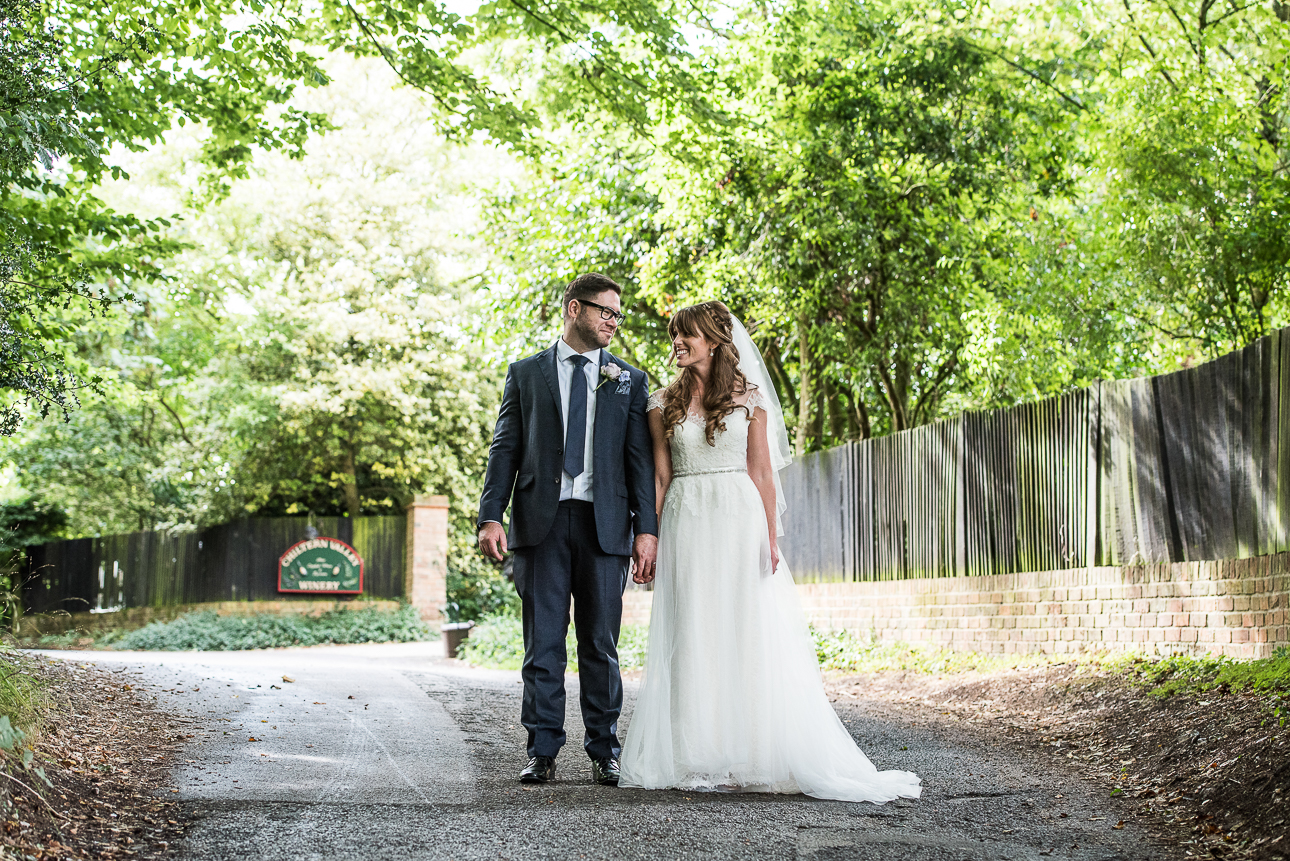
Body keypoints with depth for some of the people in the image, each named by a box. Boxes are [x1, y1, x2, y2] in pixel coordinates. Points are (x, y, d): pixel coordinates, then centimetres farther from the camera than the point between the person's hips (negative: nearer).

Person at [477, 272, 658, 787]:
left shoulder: (629, 381, 13)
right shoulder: (526, 374, 12)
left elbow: (640, 459, 7)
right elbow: (505, 449, 6)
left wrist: (647, 529, -3)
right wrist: (491, 516, -6)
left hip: (604, 524, 1)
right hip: (541, 522, -1)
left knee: (601, 644, 4)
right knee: (543, 643, 1)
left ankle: (604, 752, 11)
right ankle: (542, 752, 6)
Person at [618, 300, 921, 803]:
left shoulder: (749, 398, 5)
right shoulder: (664, 404, 9)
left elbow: (762, 473, 2)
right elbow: (660, 477, 7)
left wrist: (771, 539, -6)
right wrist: (651, 539, -1)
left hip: (739, 521, -1)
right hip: (686, 525, 1)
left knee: (750, 639, -3)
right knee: (691, 639, 1)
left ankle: (757, 754, 3)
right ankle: (696, 756, 5)